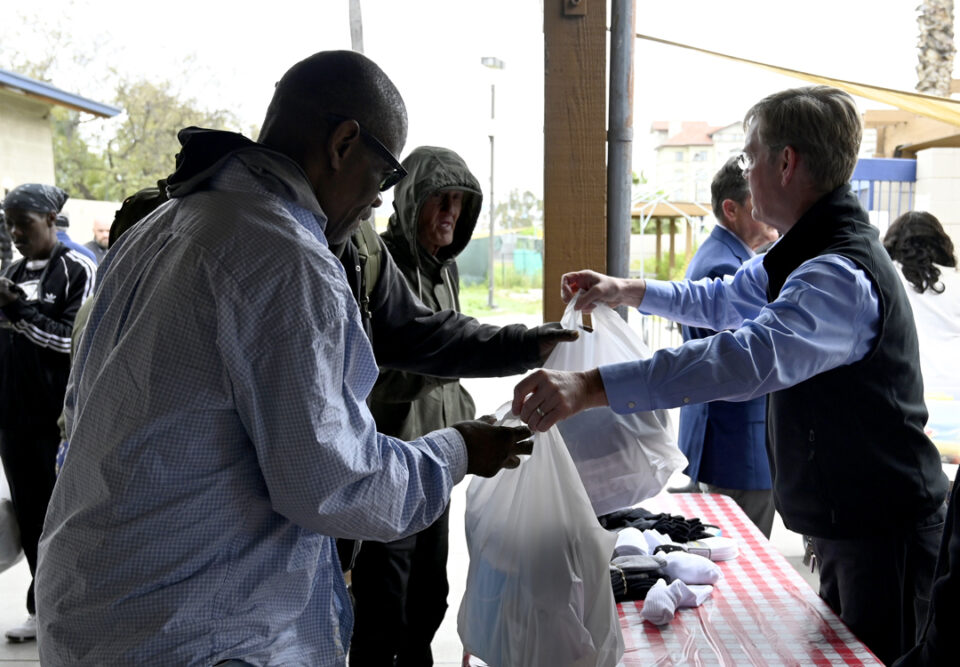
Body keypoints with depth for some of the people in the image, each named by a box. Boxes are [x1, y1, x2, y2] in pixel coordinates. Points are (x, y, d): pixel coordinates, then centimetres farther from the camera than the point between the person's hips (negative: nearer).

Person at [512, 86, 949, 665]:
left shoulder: (842, 275, -29)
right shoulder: (805, 253, 8)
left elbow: (750, 357, -46)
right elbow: (726, 300, 24)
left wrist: (592, 387, -53)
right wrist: (627, 290, 17)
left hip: (884, 533, -10)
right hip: (842, 522, 10)